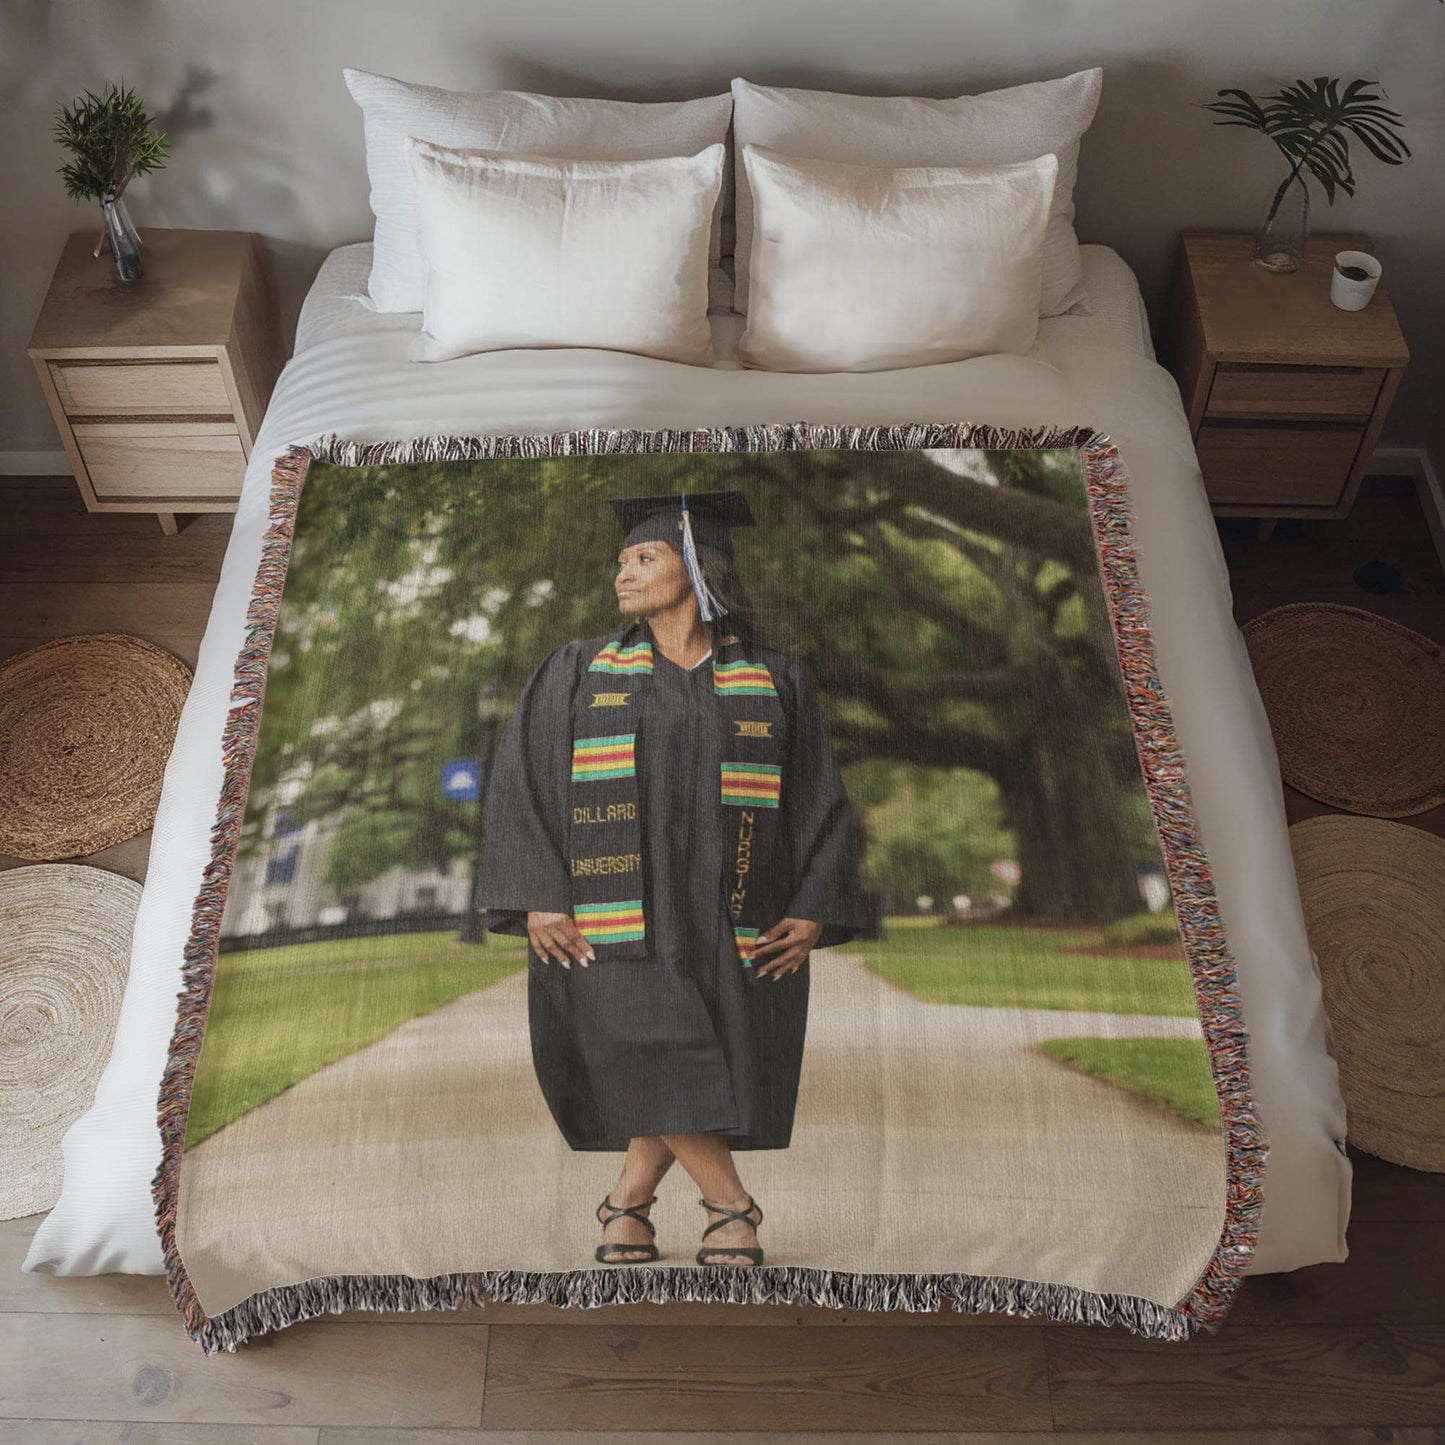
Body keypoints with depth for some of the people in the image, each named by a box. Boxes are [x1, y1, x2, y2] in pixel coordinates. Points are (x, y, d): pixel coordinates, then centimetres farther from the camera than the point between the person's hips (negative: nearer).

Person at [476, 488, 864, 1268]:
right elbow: (518, 781, 3)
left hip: (729, 920, 1)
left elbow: (822, 801, 8)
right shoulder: (578, 672, 8)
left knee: (709, 1065, 1)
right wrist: (536, 901, -8)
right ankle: (731, 1205, 5)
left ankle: (627, 1202, 27)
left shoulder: (773, 684, 8)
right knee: (651, 1047, -16)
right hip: (611, 916, -1)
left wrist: (813, 911, -5)